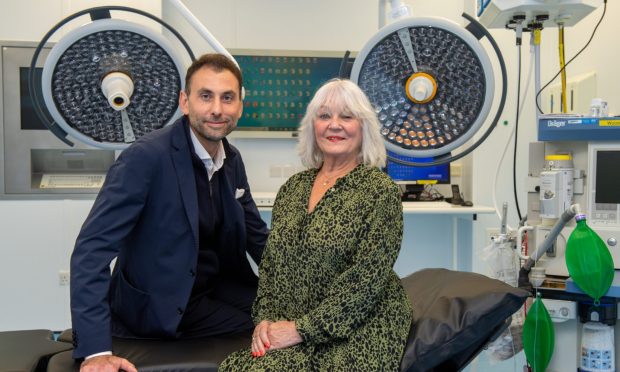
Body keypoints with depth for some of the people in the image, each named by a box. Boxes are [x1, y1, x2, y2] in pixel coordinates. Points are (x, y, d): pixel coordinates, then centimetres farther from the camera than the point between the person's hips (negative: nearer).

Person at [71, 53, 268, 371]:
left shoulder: (232, 160, 3)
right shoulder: (146, 157, -20)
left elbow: (256, 235, 12)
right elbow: (92, 249, -24)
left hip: (219, 290, 7)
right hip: (160, 308, -7)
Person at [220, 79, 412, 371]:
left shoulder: (380, 192, -7)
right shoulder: (293, 187, 10)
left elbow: (365, 280, -14)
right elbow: (269, 262, 12)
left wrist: (301, 329, -15)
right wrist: (265, 319, -3)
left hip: (355, 333, -4)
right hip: (287, 327, 5)